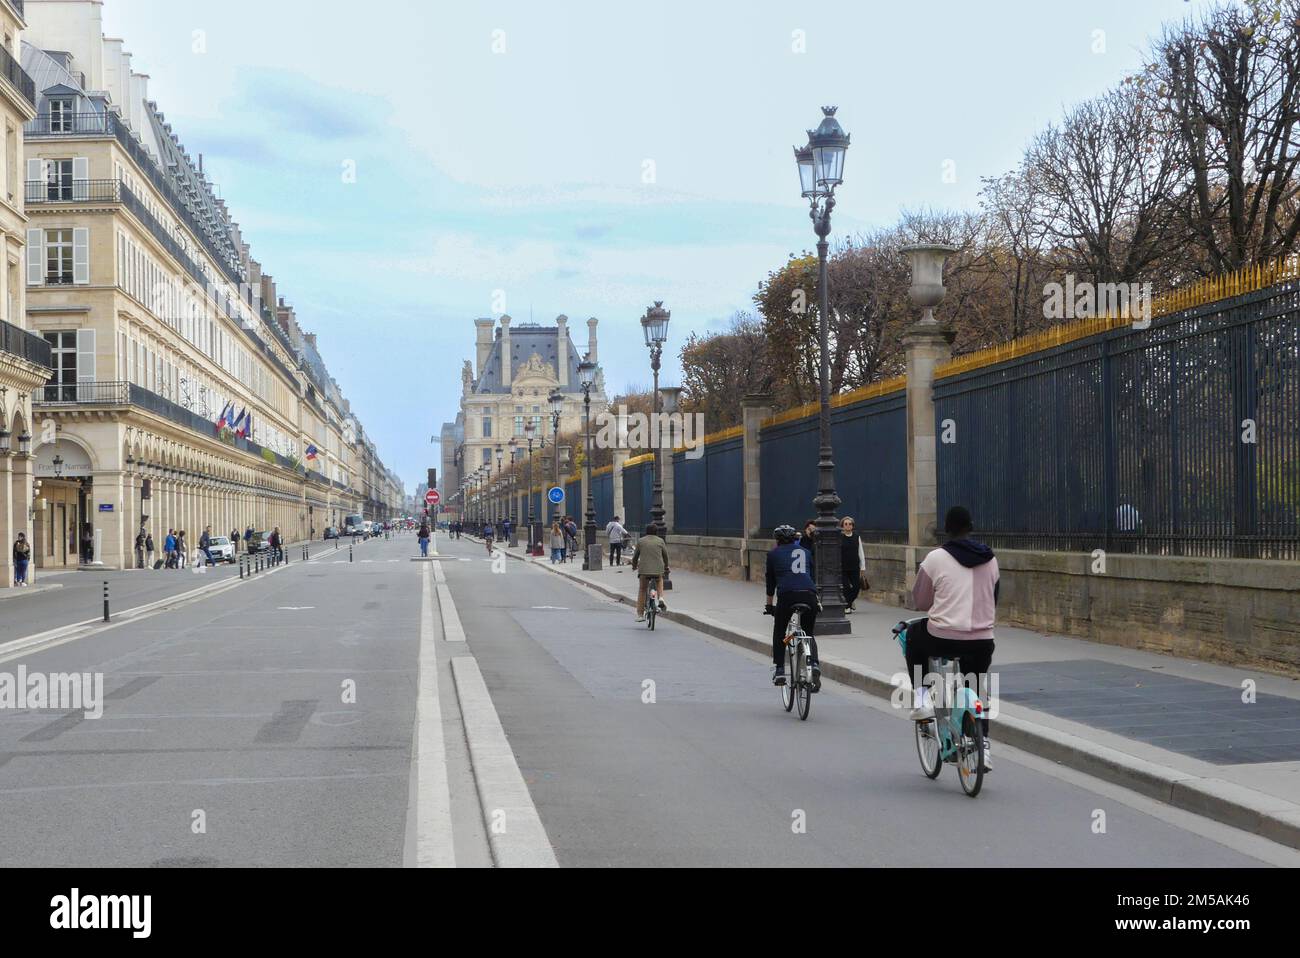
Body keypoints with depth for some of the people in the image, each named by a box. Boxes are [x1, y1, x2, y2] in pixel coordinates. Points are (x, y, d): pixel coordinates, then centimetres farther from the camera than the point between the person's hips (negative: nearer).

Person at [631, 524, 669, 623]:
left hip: (644, 570, -1)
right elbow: (665, 555, 14)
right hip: (658, 570, 1)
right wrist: (666, 567, 30)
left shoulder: (640, 541, 7)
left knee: (642, 590, 12)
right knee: (659, 582, 31)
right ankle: (661, 598, 7)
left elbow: (635, 556, 13)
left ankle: (640, 614, 10)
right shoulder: (660, 541, 7)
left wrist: (634, 566, 32)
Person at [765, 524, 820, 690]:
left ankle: (779, 670, 13)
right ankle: (814, 663, -5)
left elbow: (771, 581, 21)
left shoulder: (773, 554, 17)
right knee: (809, 634, 19)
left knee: (779, 633, 20)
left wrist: (769, 605, 31)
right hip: (809, 595, 2)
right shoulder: (806, 551, 24)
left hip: (787, 595, -2)